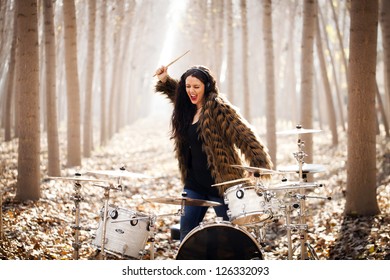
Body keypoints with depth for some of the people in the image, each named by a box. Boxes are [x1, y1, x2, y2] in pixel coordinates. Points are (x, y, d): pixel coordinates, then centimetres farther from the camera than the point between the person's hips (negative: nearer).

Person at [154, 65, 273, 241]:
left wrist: (261, 167, -32)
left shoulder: (219, 109, -16)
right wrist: (164, 80, 18)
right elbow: (176, 92, 34)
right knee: (186, 230, 7)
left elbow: (244, 136, -23)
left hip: (222, 183, -7)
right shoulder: (187, 109, 9)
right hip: (194, 183, 7)